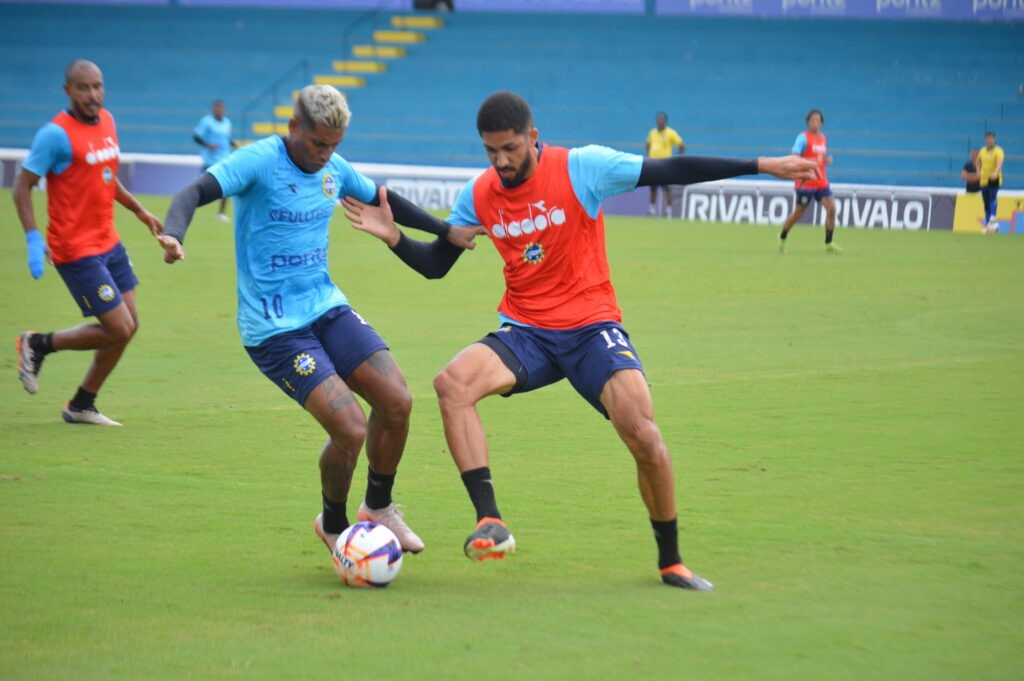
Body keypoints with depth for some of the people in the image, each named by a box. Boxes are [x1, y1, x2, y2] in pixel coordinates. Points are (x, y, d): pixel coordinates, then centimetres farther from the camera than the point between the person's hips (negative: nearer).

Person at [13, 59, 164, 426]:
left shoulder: (107, 121, 8)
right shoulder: (56, 134, -17)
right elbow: (22, 186, -14)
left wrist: (140, 211, 22)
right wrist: (33, 238, -23)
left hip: (108, 243, 8)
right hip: (76, 251, -8)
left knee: (128, 326, 10)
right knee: (119, 329, -9)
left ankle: (81, 406, 24)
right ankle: (38, 345, 12)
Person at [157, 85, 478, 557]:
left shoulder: (334, 169, 7)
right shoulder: (259, 161, -14)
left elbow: (383, 200, 25)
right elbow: (197, 192, -26)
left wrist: (447, 231, 27)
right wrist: (174, 235, -46)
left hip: (327, 308, 7)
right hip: (274, 328, -7)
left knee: (397, 402, -7)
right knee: (351, 429, -17)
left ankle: (378, 508, 19)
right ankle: (333, 526, 11)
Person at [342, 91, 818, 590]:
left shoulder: (582, 168, -11)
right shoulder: (478, 195, 1)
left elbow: (671, 172, -8)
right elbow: (435, 264, 12)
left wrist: (762, 166, -9)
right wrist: (393, 236, -7)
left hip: (591, 327, -3)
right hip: (525, 331, 3)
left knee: (642, 433, -23)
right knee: (452, 382, -26)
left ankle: (671, 561, 0)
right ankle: (490, 524, -27)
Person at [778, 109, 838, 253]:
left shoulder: (822, 138, 13)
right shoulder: (803, 138, -9)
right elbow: (794, 158, -18)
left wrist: (827, 160, 4)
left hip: (821, 181, 6)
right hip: (806, 181, -6)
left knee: (831, 208, -10)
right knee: (798, 213, 3)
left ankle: (828, 244, -3)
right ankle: (782, 239, 25)